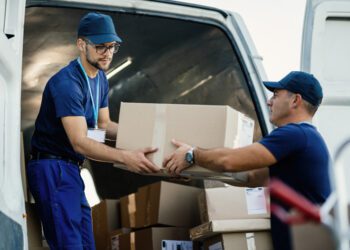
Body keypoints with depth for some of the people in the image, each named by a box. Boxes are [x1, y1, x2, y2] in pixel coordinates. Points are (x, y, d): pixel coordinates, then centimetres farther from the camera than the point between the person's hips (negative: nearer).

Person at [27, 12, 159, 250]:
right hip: (53, 168, -10)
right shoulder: (67, 83, -21)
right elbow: (80, 142, -28)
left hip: (71, 168, 10)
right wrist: (125, 156, -40)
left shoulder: (101, 78, 10)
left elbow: (104, 124, 19)